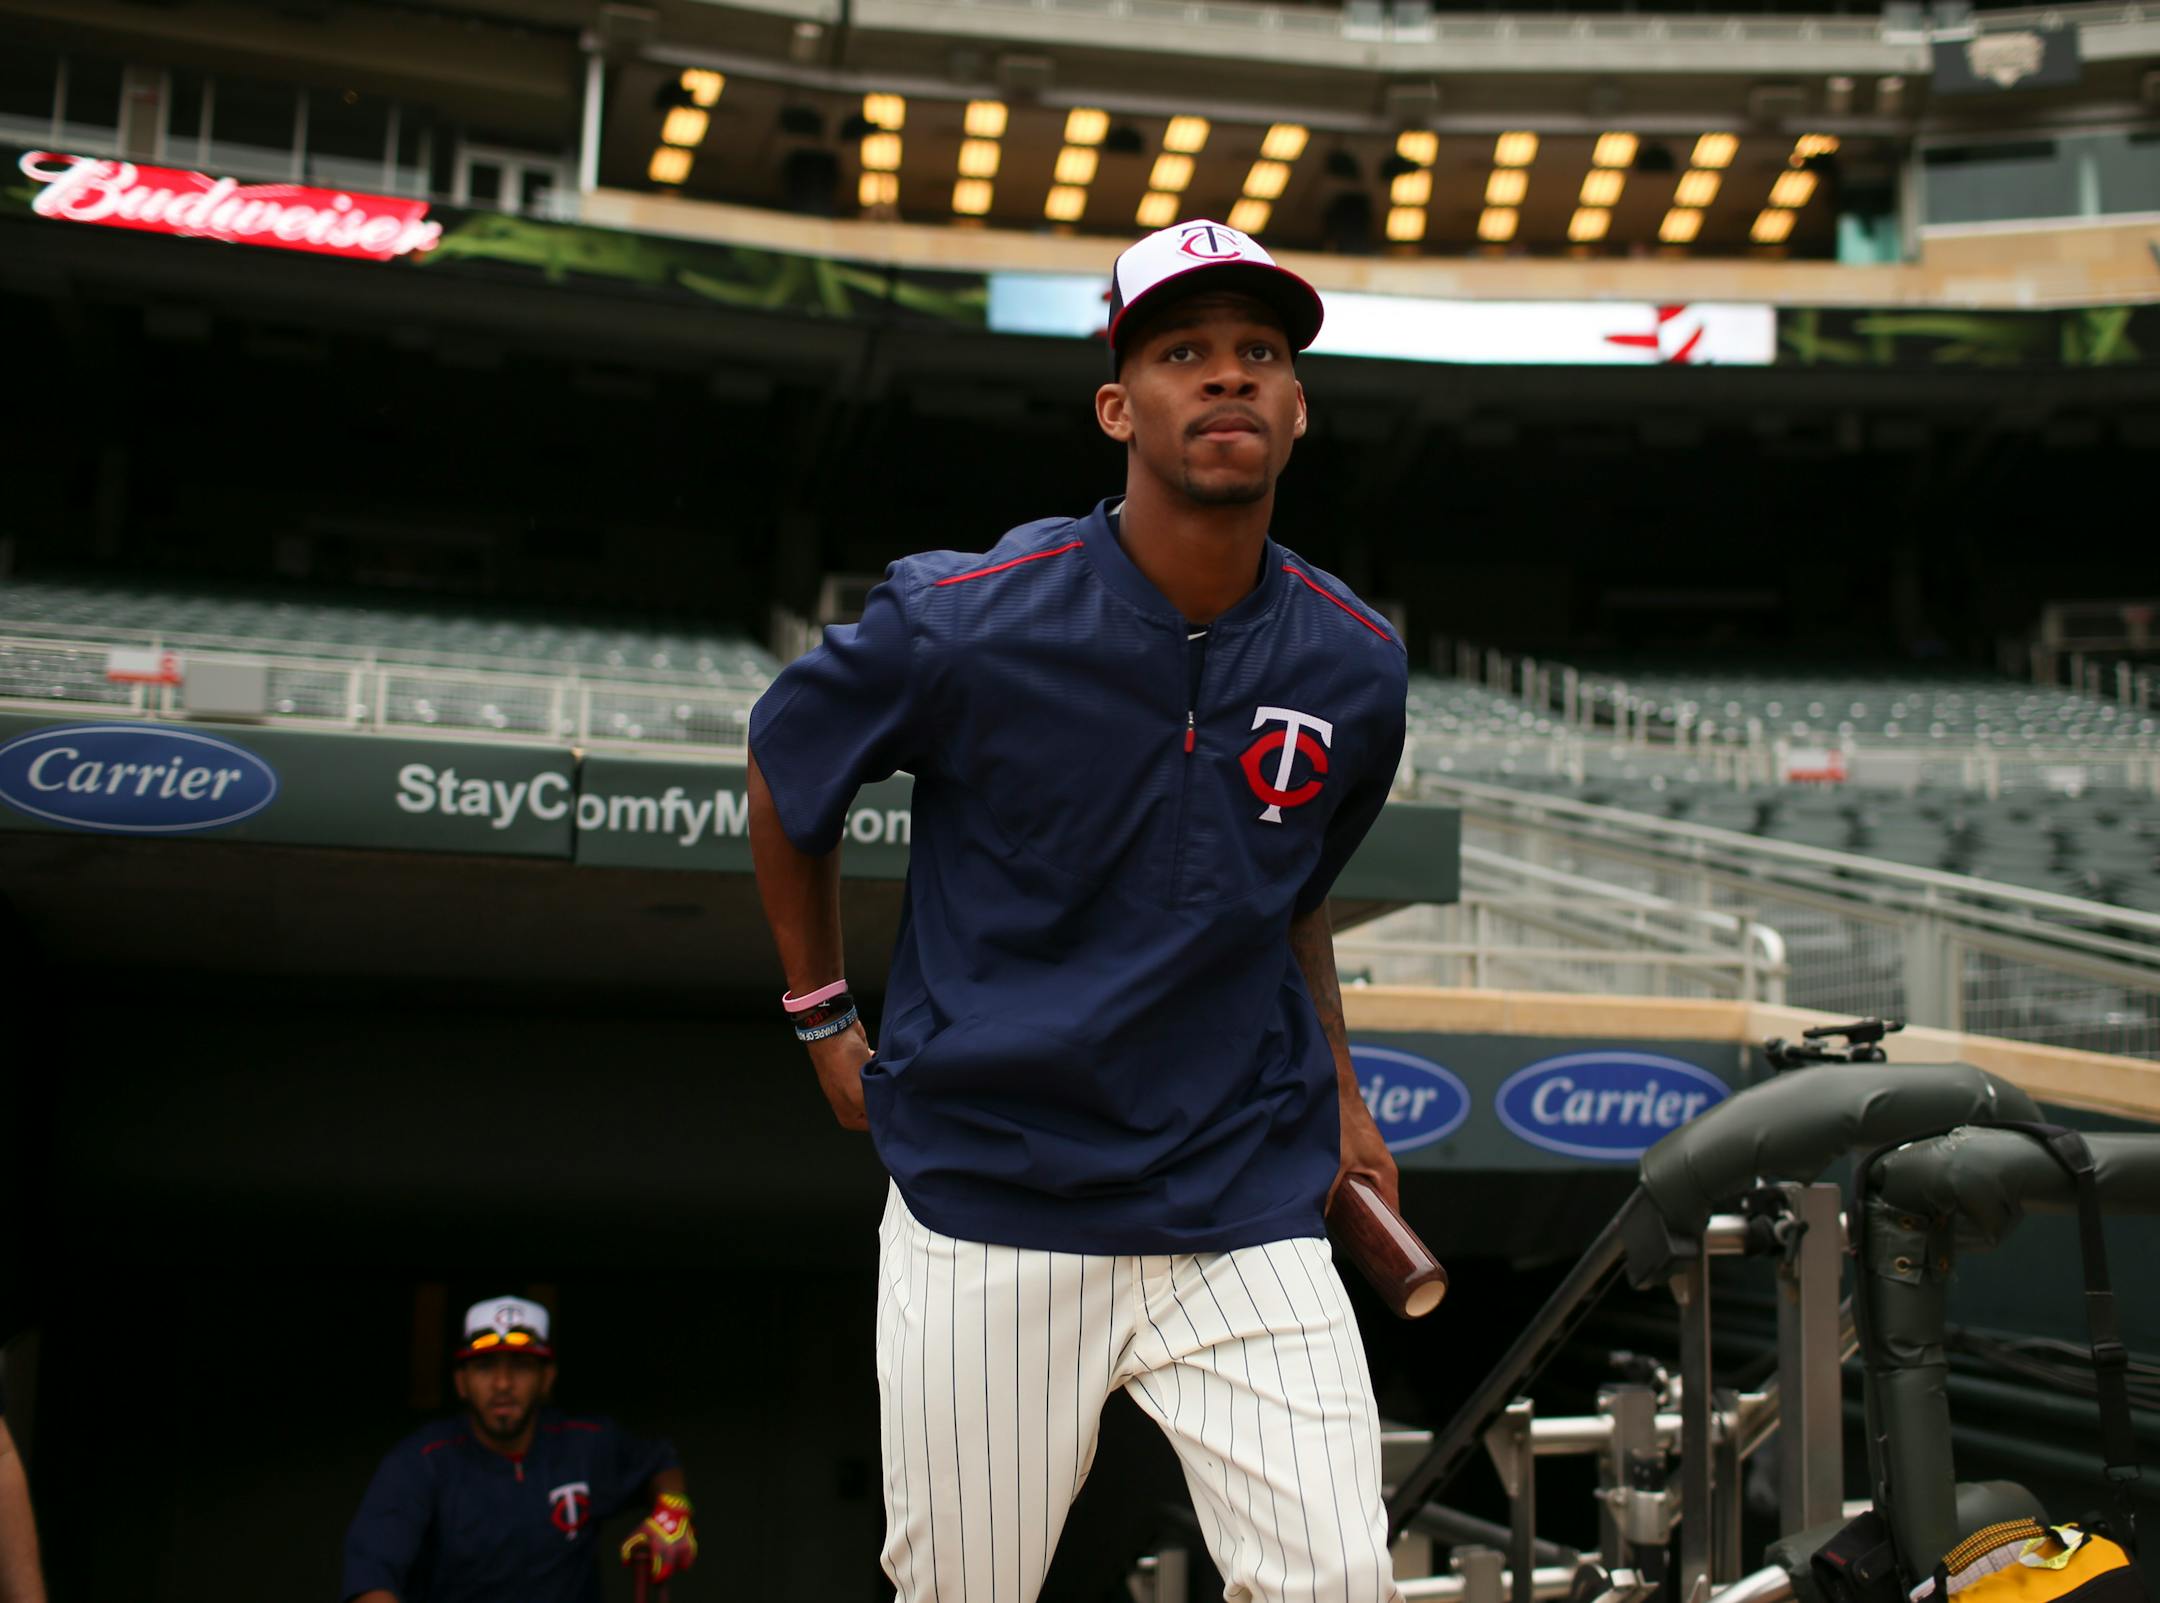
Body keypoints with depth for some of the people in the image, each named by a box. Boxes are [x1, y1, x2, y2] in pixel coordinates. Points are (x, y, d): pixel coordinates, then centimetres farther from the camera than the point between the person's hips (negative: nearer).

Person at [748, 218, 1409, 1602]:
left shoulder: (1355, 664, -1)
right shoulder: (965, 624, -13)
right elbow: (785, 772, 6)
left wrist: (1338, 1090, 10)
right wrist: (825, 1018, 10)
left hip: (1243, 1215, 2)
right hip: (984, 1217, -2)